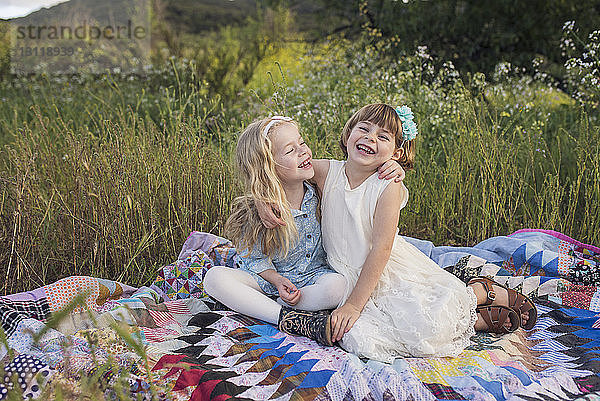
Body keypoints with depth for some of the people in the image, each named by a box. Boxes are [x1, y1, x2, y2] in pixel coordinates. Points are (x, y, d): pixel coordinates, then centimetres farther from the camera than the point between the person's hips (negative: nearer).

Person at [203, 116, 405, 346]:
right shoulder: (257, 212, -18)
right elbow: (254, 259, -6)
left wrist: (391, 170, -16)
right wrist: (278, 281, -24)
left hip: (314, 275, 1)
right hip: (269, 276, -1)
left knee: (336, 286, -36)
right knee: (216, 277, -27)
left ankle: (262, 310, -17)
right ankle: (295, 321, -30)